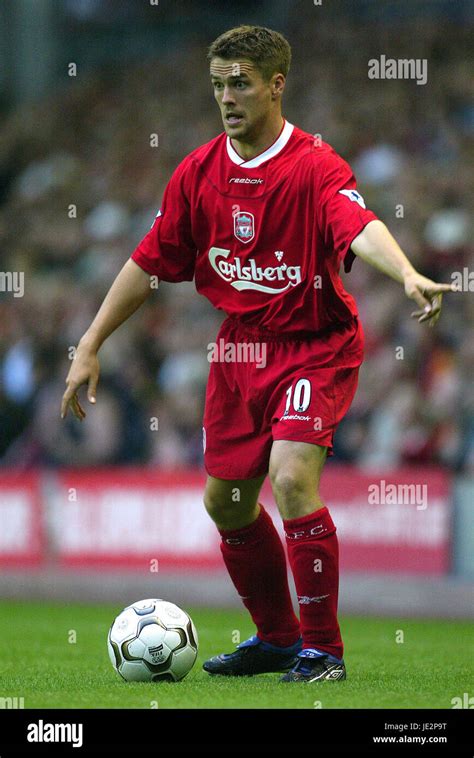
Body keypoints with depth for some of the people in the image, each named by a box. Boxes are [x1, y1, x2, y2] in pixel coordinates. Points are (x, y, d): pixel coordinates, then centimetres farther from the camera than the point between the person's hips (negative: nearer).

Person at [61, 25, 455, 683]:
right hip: (240, 345, 7)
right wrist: (90, 346, 7)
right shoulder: (199, 172, 0)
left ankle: (323, 648, -9)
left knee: (292, 479, -23)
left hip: (316, 345, -7)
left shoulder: (314, 165, -18)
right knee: (226, 502, 12)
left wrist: (409, 275, -57)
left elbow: (360, 229, -37)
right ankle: (277, 639, 33)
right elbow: (149, 264, 8)